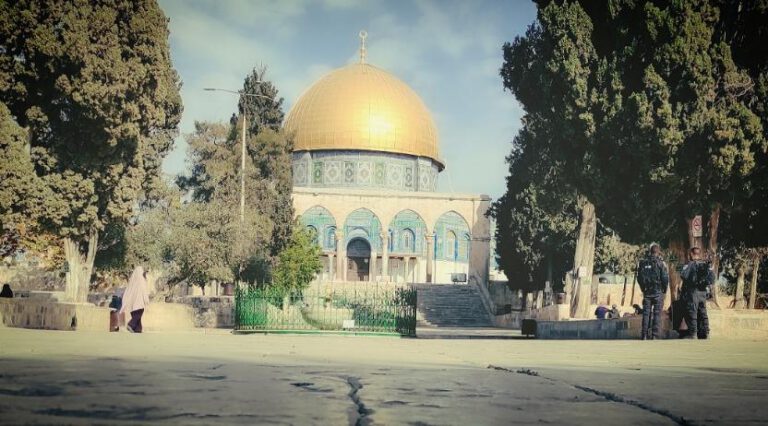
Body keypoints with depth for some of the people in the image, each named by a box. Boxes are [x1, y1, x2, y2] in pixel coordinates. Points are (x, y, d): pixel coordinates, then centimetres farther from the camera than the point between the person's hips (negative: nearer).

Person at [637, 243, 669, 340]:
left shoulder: (642, 262, 2)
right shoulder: (661, 263, -8)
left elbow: (639, 278, 7)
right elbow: (665, 278, -8)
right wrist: (664, 291, 6)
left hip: (647, 292, 3)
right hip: (658, 292, -3)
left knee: (646, 313, 8)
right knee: (657, 313, 1)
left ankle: (645, 335, 6)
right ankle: (655, 335, -4)